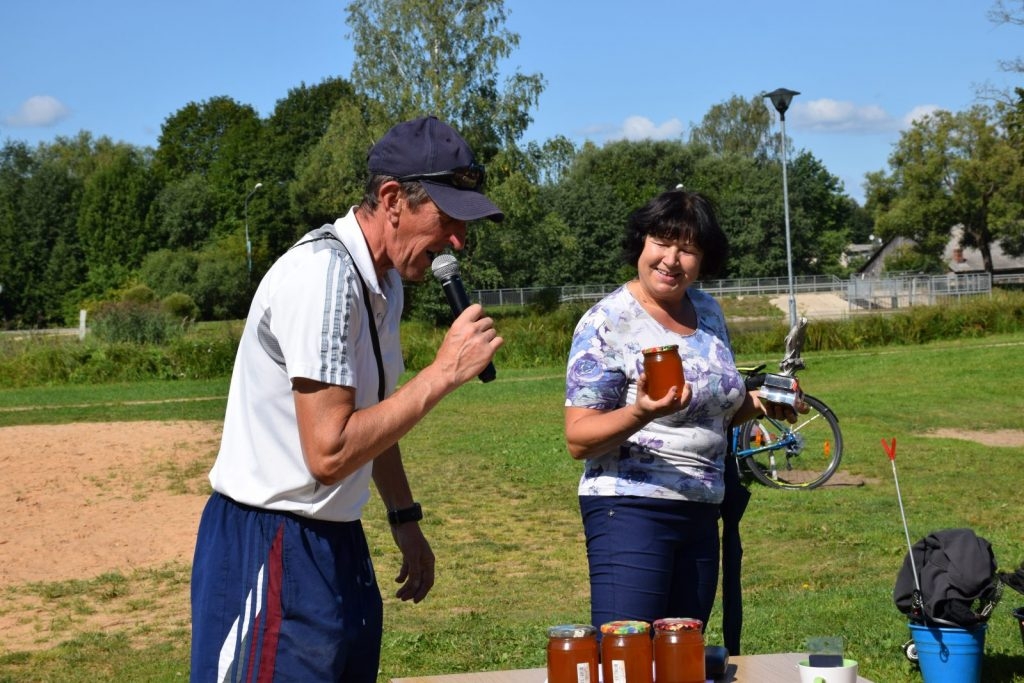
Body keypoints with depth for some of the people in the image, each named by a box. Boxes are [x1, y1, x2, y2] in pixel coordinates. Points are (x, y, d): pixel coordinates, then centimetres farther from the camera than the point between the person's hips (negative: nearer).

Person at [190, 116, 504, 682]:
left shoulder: (383, 279, 8)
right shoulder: (323, 274, -21)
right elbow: (328, 452, -27)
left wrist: (404, 517, 22)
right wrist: (443, 373, -23)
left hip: (337, 544, 9)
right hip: (271, 548, -9)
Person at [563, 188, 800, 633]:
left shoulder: (709, 313, 10)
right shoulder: (606, 322, -10)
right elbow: (578, 439, -14)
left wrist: (758, 401, 4)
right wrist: (639, 413, -31)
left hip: (701, 513, 7)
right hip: (630, 508, -7)